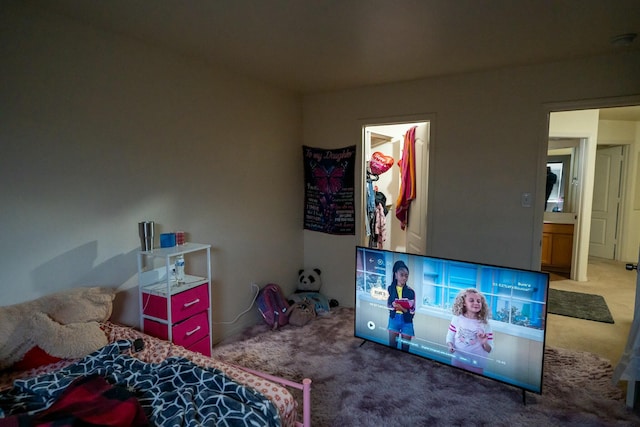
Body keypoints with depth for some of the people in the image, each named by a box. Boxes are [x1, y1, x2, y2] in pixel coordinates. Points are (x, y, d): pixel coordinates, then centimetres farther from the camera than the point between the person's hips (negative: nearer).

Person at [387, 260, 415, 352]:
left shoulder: (411, 291, -8)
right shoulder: (390, 288, -4)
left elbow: (412, 311, -6)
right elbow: (388, 305, 3)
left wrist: (402, 308, -24)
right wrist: (393, 305, -19)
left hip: (406, 321, -1)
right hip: (394, 319, 1)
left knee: (405, 347, 8)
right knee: (392, 345, 9)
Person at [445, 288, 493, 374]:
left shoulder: (485, 324, -8)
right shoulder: (457, 319, -6)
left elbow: (489, 350, -4)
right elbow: (450, 337, 2)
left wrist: (484, 343, -24)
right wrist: (450, 346, -17)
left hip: (476, 364, -1)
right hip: (458, 361, 1)